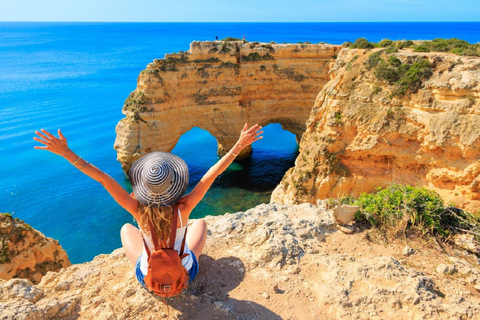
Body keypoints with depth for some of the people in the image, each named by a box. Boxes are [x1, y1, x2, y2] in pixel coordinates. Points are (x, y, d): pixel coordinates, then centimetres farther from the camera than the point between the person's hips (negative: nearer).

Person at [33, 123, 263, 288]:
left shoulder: (138, 210, -31)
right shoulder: (184, 208, -32)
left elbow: (102, 178, -33)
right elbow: (212, 173, -32)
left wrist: (66, 153, -33)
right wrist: (239, 146, -31)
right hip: (186, 273, 0)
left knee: (126, 228, 25)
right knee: (201, 223, 24)